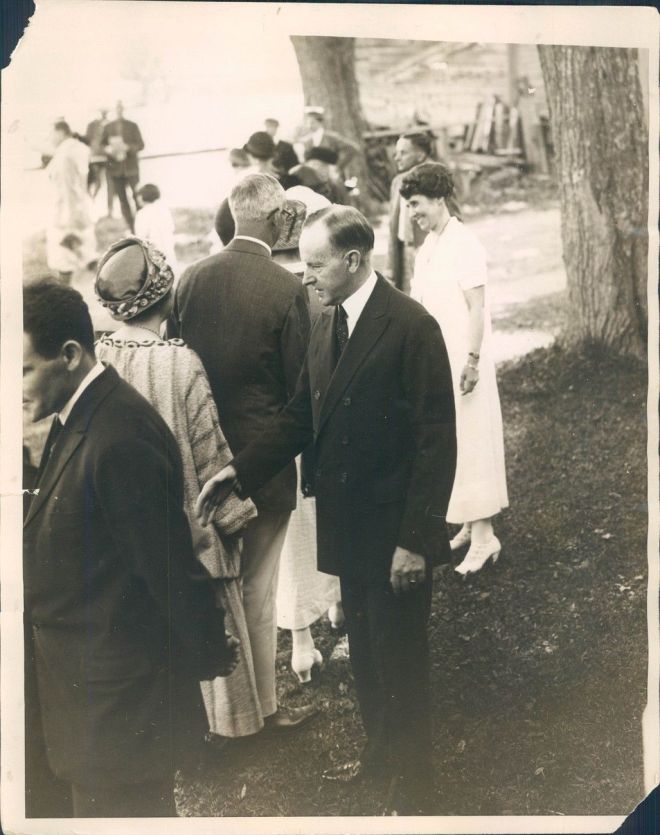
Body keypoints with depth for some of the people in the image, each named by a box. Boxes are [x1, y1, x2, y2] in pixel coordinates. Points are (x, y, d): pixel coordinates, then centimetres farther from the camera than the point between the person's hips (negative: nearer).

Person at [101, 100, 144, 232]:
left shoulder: (132, 126, 3)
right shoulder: (108, 127, 7)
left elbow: (140, 144, 0)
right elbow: (102, 144, 9)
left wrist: (127, 147, -18)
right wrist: (107, 149, -14)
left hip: (131, 167, -2)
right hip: (115, 169, 2)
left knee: (137, 197, -6)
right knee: (122, 199, 3)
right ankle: (132, 229, 8)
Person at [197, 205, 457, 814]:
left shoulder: (411, 326, -17)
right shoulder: (327, 324, 7)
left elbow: (436, 439, -18)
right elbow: (302, 414, 12)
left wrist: (417, 539, -19)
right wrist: (239, 472, 0)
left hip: (394, 528, -7)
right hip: (349, 524, 7)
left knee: (399, 658, 5)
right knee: (364, 650, 21)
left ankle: (412, 787, 22)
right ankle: (379, 749, 42)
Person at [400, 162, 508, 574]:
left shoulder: (464, 244, -14)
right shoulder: (427, 247, 10)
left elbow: (477, 307, -16)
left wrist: (473, 361, -20)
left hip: (463, 363, -8)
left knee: (472, 442, -3)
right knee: (451, 443, 14)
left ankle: (484, 536, 4)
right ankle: (470, 526, 25)